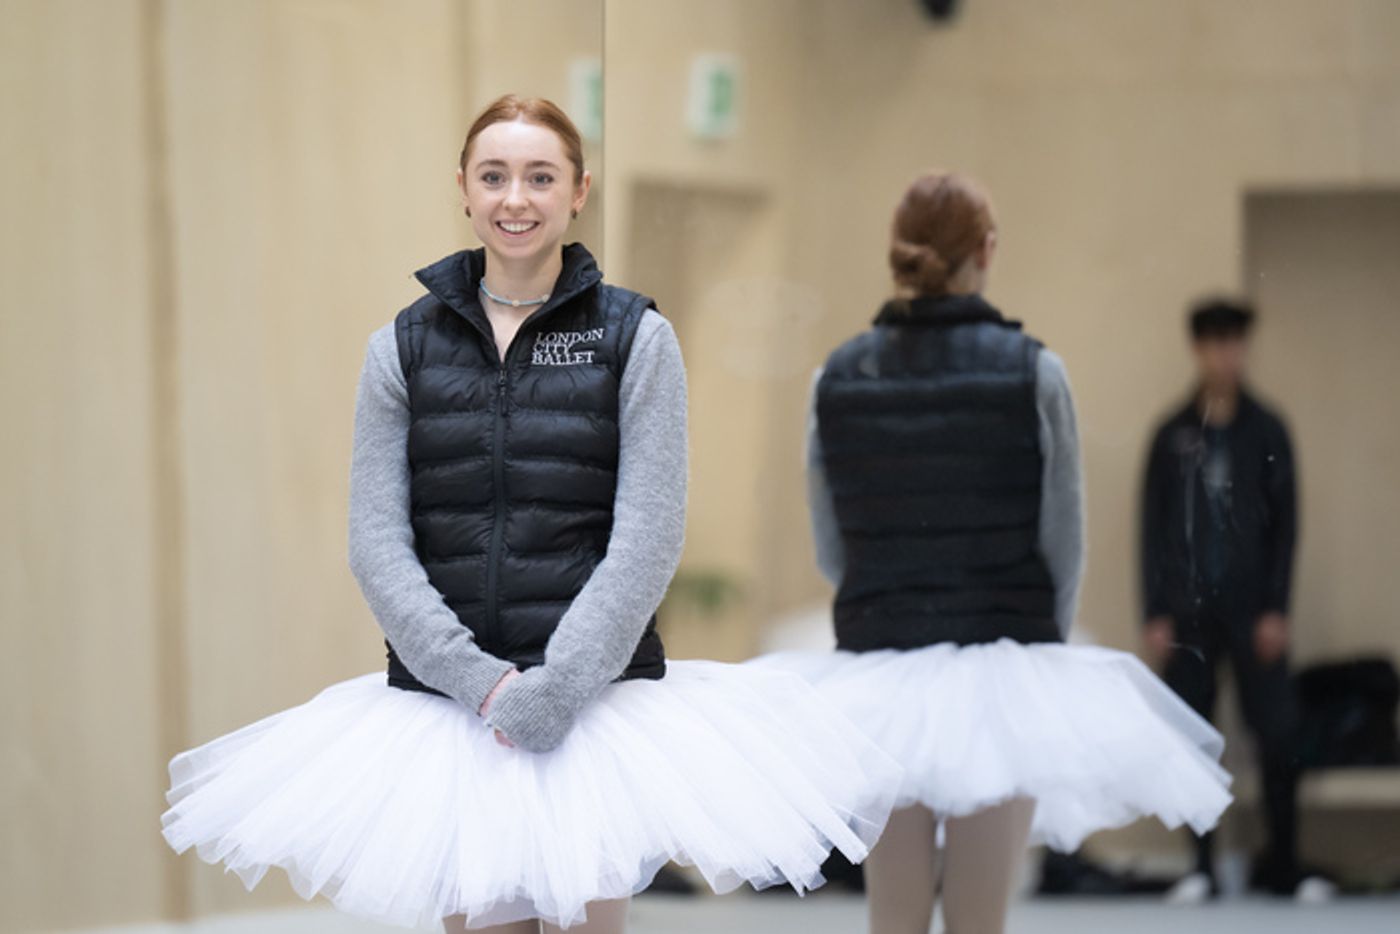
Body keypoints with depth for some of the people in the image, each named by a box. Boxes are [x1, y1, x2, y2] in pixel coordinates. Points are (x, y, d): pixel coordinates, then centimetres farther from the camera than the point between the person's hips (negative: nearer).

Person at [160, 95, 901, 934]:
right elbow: (378, 543, 1)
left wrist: (555, 691, -15)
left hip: (594, 701, -2)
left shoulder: (636, 338, 2)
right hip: (447, 702, 2)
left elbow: (647, 541, -5)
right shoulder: (406, 347, 8)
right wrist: (478, 681, -12)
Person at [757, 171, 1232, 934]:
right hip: (1001, 667, -2)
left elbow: (830, 547, 8)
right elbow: (1063, 539, -1)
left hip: (877, 664, 2)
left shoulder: (837, 379, 1)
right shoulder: (1031, 372, -7)